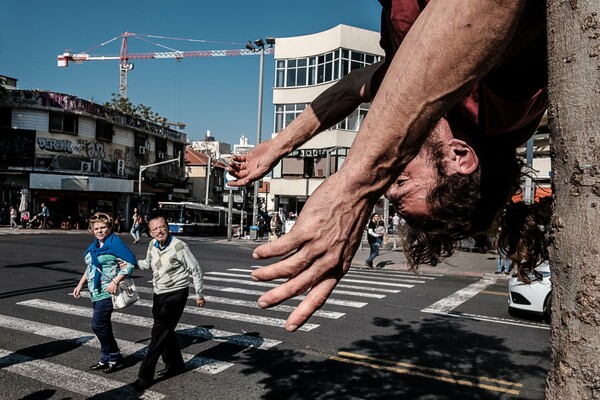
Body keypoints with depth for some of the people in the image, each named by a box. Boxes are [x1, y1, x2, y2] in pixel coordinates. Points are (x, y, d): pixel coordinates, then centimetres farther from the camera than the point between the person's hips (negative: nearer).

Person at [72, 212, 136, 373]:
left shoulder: (115, 243, -13)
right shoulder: (94, 245, 13)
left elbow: (131, 263, -20)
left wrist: (115, 282, -24)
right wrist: (80, 284, 19)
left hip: (108, 291, -8)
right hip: (96, 292, 8)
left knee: (98, 324, -8)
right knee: (103, 326, 13)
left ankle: (114, 357, 8)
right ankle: (107, 358, 24)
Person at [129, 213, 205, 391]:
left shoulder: (179, 247, -21)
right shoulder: (152, 244, -1)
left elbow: (195, 270, -12)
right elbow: (148, 263, 18)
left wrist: (199, 294, -6)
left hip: (175, 294, -7)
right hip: (159, 293, 7)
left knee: (159, 334, -6)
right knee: (166, 332, 16)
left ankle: (145, 376, 1)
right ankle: (175, 364, 35)